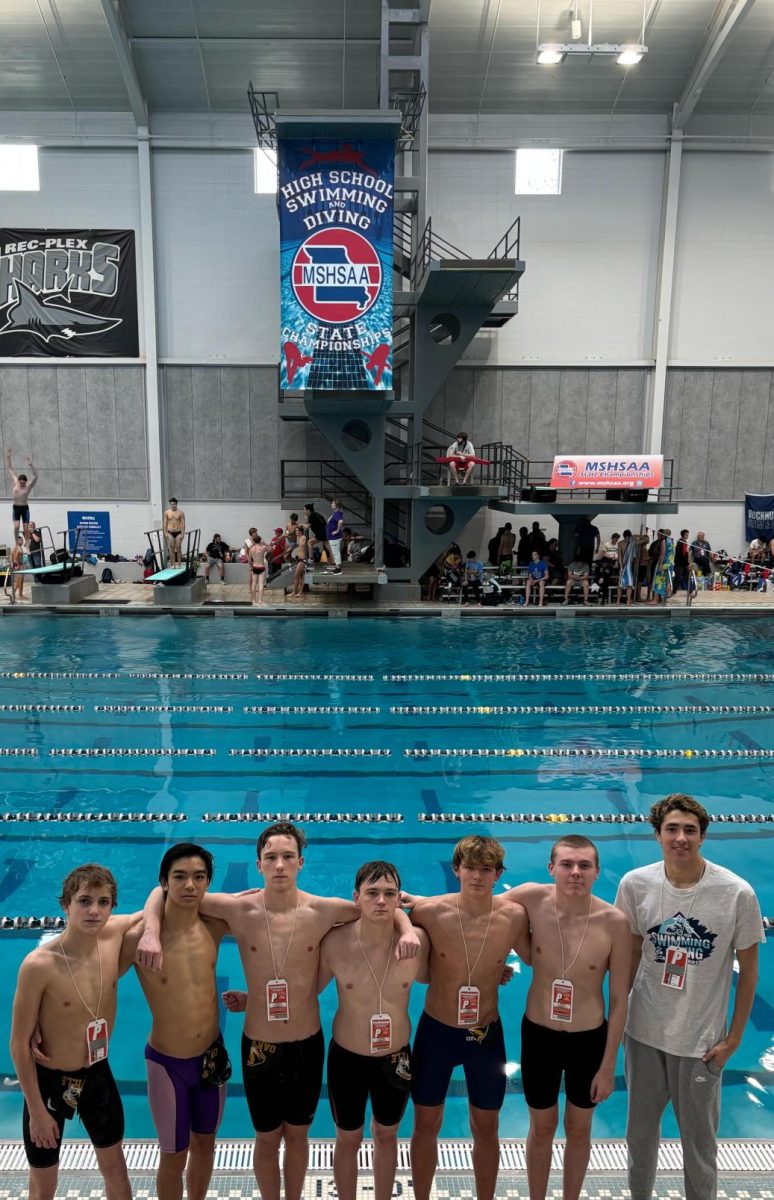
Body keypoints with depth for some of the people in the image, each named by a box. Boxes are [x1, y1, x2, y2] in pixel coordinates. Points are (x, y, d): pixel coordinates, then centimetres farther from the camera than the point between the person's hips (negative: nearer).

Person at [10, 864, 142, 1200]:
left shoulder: (114, 934, -16)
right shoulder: (39, 964, -28)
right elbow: (19, 1044, -17)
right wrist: (37, 1111, -11)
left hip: (98, 1074, 4)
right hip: (50, 1080, -4)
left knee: (116, 1169, 23)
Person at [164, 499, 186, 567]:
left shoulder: (180, 512, -2)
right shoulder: (167, 512, 4)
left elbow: (183, 523, -4)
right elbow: (165, 523, 6)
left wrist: (182, 533, -10)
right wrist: (165, 532, -1)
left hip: (178, 533, -2)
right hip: (170, 533, 2)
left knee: (178, 548, 1)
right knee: (171, 549, 1)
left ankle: (179, 563, 7)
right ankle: (173, 564, 5)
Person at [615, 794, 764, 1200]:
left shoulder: (737, 893, -19)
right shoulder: (635, 884, -13)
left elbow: (748, 968, -6)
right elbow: (629, 954, 1)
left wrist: (734, 1038, -3)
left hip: (702, 1040, -2)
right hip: (644, 1031, 2)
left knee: (699, 1137, 17)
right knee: (640, 1128, 22)